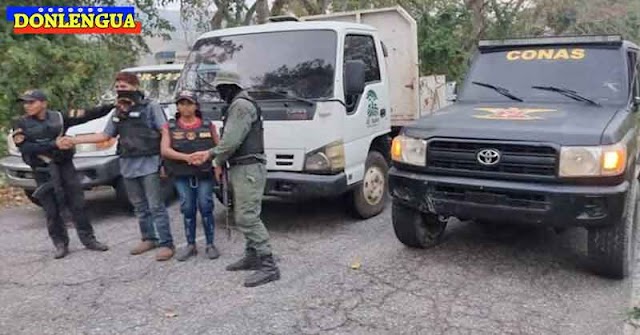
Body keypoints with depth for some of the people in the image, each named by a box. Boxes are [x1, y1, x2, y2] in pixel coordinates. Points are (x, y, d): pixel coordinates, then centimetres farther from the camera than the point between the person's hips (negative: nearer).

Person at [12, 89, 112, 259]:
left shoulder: (58, 117, 2)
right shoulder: (21, 124, -1)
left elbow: (88, 115, 1)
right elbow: (25, 148, -14)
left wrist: (112, 106, -5)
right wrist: (53, 145, -24)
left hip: (65, 166, 1)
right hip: (43, 172, -1)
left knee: (78, 205, 3)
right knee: (52, 210, 3)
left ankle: (88, 239, 13)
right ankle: (60, 244, 16)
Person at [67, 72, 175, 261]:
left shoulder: (150, 107, -3)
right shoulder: (118, 113, 15)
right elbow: (105, 135, 20)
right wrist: (74, 140, 15)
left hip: (149, 163, -6)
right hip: (128, 165, 6)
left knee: (156, 206, -5)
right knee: (139, 207, 13)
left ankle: (166, 244, -1)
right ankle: (148, 239, 24)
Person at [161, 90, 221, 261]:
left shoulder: (208, 125, 6)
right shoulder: (170, 127, 5)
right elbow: (165, 150, -7)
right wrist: (186, 157, -22)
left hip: (204, 174, -1)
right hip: (182, 176, 1)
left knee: (206, 208, -2)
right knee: (188, 210, 5)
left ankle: (210, 245, 11)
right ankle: (191, 245, 19)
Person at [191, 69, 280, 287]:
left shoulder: (241, 105, -13)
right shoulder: (237, 106, 22)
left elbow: (231, 140, -20)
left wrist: (217, 161, -4)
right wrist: (209, 153, 15)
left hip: (248, 169, -11)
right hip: (241, 169, 11)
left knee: (247, 217, -13)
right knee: (243, 216, 14)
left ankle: (268, 266, -12)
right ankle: (252, 257, 23)